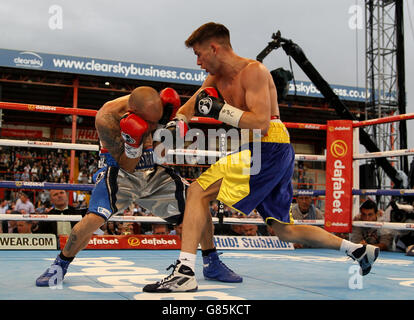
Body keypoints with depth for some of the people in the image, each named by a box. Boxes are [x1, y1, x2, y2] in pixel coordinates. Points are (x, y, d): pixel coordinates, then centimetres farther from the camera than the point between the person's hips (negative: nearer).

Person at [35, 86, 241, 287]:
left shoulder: (157, 105, -16)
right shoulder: (106, 118, -27)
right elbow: (126, 166, -21)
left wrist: (168, 121, -19)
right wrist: (133, 142, -40)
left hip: (154, 172, 4)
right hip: (121, 174, -4)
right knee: (93, 219, -25)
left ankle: (213, 264, 15)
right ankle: (60, 265, 3)